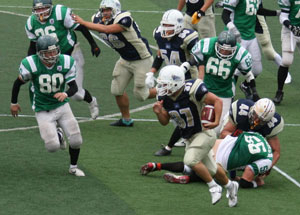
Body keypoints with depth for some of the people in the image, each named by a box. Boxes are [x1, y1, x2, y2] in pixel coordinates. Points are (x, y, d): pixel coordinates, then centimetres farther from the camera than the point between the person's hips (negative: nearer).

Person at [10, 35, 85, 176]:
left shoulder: (66, 63, -13)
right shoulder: (31, 65, -21)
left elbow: (74, 87, -7)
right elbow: (18, 83, -2)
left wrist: (65, 94, -30)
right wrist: (14, 103, 9)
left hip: (62, 106, 2)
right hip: (43, 110, -2)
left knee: (76, 141, -5)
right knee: (52, 147, -13)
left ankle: (73, 167, 24)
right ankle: (57, 137, 26)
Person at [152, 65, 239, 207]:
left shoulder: (192, 91, -26)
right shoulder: (164, 98, -5)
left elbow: (217, 101, -19)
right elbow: (165, 122, 5)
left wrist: (216, 122, -29)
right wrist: (159, 113, -17)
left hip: (204, 133, -8)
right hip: (191, 137, 8)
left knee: (190, 160, -25)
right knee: (210, 169, 17)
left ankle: (214, 188, -8)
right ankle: (230, 186, 42)